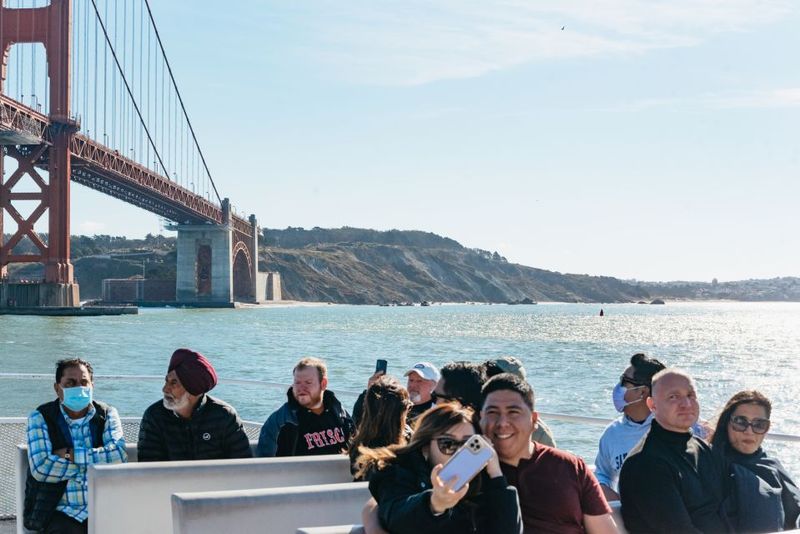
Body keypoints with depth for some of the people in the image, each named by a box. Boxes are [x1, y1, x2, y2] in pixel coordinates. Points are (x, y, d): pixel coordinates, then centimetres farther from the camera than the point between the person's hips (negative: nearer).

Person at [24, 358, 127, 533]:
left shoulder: (107, 414, 9)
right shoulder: (40, 417, 3)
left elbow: (119, 454, -8)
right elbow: (40, 468, -10)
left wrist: (71, 454, -11)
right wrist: (93, 462, -5)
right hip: (60, 511, -1)